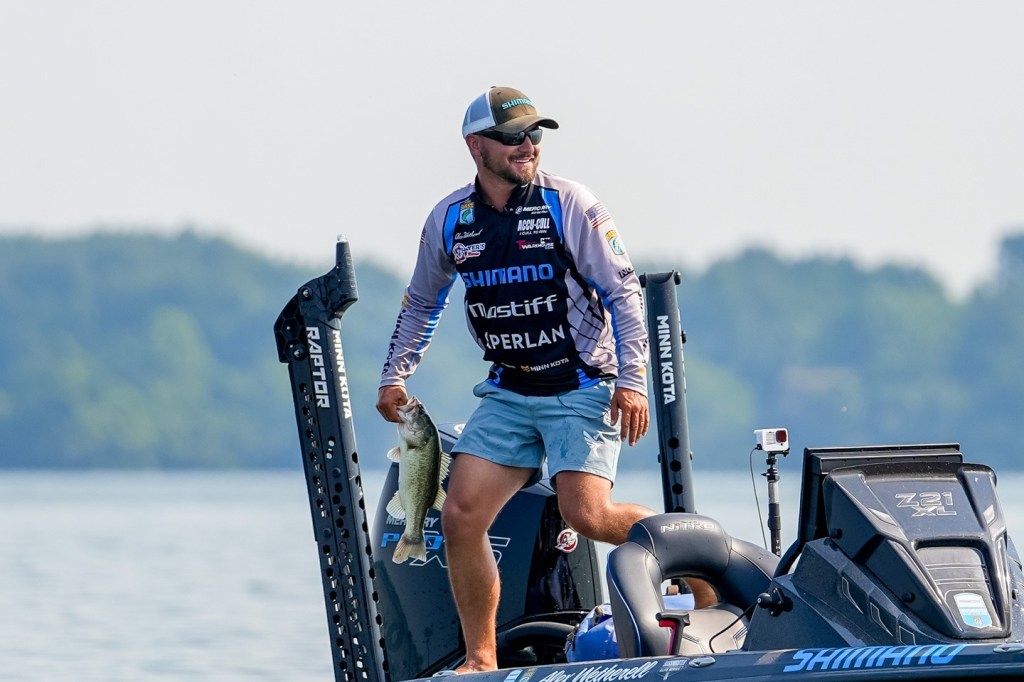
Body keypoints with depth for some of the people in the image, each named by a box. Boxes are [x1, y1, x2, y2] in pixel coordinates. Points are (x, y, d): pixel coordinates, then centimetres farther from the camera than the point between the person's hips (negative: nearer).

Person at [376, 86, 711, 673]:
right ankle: (481, 660, 5)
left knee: (587, 514, -20)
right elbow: (422, 302, 21)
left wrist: (632, 379, -15)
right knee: (461, 517, -6)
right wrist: (395, 375, 14)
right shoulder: (449, 221, 3)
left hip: (582, 388, -5)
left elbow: (624, 292, -8)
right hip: (509, 393, 5)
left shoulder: (569, 204, -9)